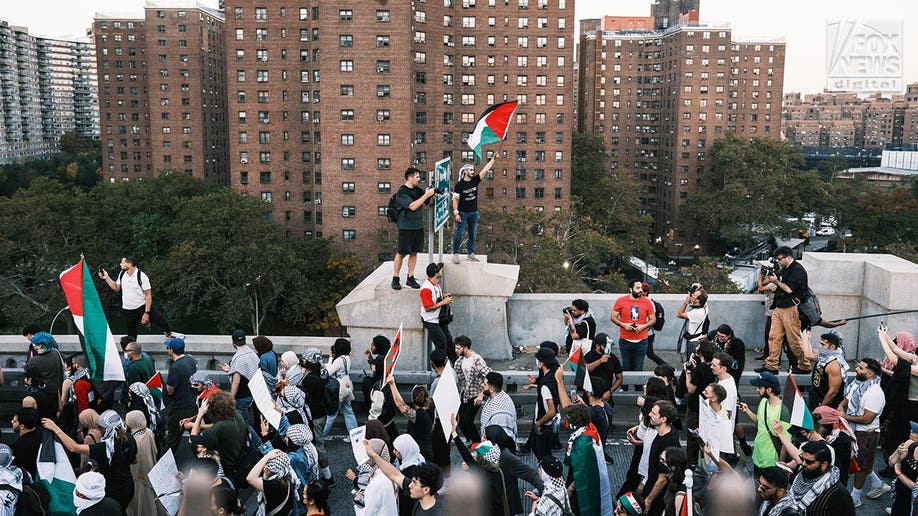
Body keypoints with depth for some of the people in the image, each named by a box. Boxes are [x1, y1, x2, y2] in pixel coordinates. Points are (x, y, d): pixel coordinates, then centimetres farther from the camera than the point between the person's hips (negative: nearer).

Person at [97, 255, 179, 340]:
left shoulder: (141, 276, -17)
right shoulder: (122, 274, 1)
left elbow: (148, 295, -16)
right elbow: (116, 288, 18)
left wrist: (147, 313, -20)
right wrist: (106, 277, 5)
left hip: (143, 307, -4)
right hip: (128, 311, 4)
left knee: (162, 321, -11)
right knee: (131, 337, 5)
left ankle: (168, 333, 20)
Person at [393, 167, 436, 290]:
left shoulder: (418, 190, 10)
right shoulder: (401, 192, -11)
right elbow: (412, 206, -21)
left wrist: (432, 195, -4)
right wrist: (426, 195, -19)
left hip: (418, 226, 6)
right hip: (406, 227, -6)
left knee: (414, 252, 8)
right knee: (401, 253, -1)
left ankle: (410, 278, 16)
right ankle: (395, 279, 8)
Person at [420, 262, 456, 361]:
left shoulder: (436, 284, 3)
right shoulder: (426, 289, -26)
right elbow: (428, 308, -26)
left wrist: (444, 296, 4)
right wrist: (444, 302, -23)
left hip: (440, 319, 9)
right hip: (431, 322, -9)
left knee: (449, 341, 15)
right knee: (442, 344, -5)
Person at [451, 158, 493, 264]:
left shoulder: (475, 180, 2)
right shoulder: (459, 184, -10)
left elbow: (485, 169, -1)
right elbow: (455, 199, -8)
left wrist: (493, 159, -7)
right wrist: (456, 213, -13)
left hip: (474, 212, 5)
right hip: (463, 213, -5)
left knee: (472, 234, 10)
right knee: (459, 234, -2)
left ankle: (471, 254, 17)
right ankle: (455, 254, 4)